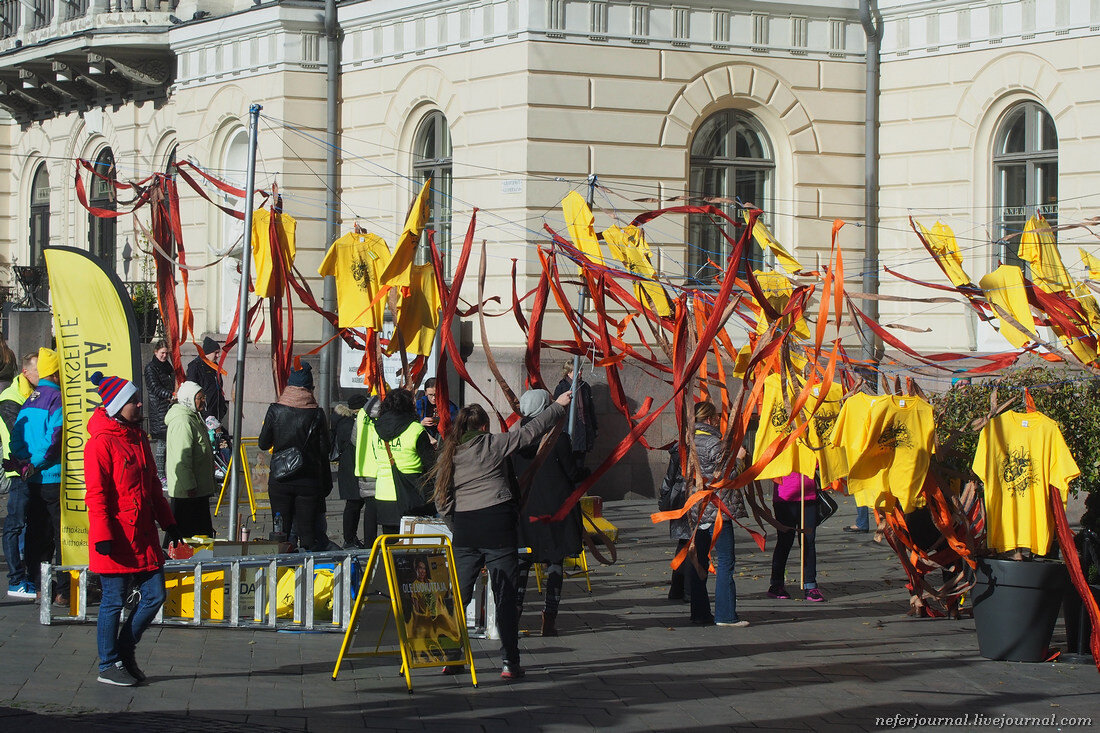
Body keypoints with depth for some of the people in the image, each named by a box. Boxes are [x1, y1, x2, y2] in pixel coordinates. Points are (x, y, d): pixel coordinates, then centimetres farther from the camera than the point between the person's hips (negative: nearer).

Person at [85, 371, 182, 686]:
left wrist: (168, 523, 20)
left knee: (155, 595, 7)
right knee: (114, 601, 1)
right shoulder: (101, 442, -12)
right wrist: (102, 535, -20)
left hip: (144, 536, 8)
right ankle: (109, 665, 13)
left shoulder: (139, 438, 14)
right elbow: (96, 494, -15)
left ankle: (125, 651, 24)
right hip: (116, 540, -8)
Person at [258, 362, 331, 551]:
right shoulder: (317, 414, -7)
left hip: (280, 481, 0)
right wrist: (326, 484, 6)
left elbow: (263, 444, 0)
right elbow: (324, 451, -3)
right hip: (309, 482, 0)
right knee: (307, 530, 5)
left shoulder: (275, 411, -7)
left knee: (281, 531, 8)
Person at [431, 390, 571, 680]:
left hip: (464, 529, 3)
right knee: (505, 597, 1)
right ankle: (510, 662, 0)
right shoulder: (492, 444, -2)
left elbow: (442, 503, 9)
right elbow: (529, 432, 3)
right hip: (498, 527, -3)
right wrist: (558, 406, 13)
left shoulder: (448, 455, 8)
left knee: (459, 595, 11)